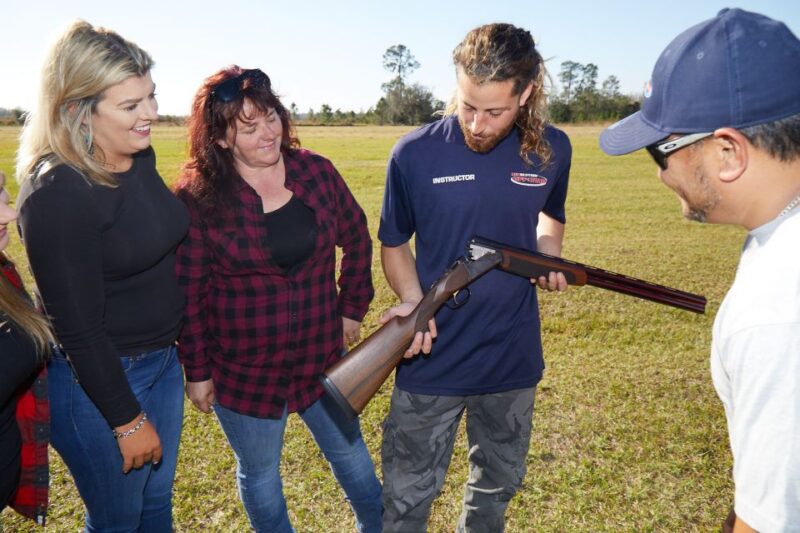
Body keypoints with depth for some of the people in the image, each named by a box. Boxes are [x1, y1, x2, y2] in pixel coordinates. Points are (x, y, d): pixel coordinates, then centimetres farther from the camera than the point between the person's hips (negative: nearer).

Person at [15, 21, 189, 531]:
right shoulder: (57, 195, -25)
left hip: (163, 360, 7)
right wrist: (128, 421, -14)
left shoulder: (141, 158, -3)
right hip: (98, 381, -7)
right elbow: (79, 329, -21)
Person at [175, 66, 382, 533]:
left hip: (321, 356, 3)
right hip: (242, 369, -2)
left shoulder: (316, 171, -6)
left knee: (350, 453, 22)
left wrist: (353, 307, 5)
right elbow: (188, 293, -8)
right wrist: (197, 370, -4)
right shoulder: (199, 197, -14)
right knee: (259, 474, 19)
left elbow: (357, 239, 7)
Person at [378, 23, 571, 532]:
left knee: (498, 484, 24)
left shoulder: (552, 150, -4)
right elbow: (395, 242, 0)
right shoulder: (415, 154, -13)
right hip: (432, 359, -2)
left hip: (513, 357, 3)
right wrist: (412, 300, -18)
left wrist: (550, 257, -5)